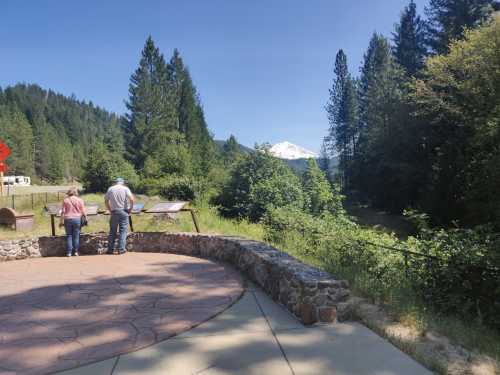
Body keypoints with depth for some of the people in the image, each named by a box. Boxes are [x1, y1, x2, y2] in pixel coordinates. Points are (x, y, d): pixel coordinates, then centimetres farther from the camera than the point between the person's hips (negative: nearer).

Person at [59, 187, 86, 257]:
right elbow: (83, 212, -1)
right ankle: (76, 251, 11)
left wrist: (61, 221, 3)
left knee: (69, 236, 8)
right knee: (76, 236, 7)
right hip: (77, 219, 0)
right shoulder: (80, 200, 0)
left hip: (68, 219, 1)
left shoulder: (65, 200, 2)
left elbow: (63, 212, -1)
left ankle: (69, 252, 7)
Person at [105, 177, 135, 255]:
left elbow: (106, 201, 10)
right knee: (123, 231, 2)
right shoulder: (125, 189, -1)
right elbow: (132, 199, -12)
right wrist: (130, 209, -1)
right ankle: (121, 249, 0)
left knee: (112, 231, 9)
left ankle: (110, 249, 12)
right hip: (123, 212, -2)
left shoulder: (110, 189, 7)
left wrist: (110, 210, 17)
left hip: (114, 212, 2)